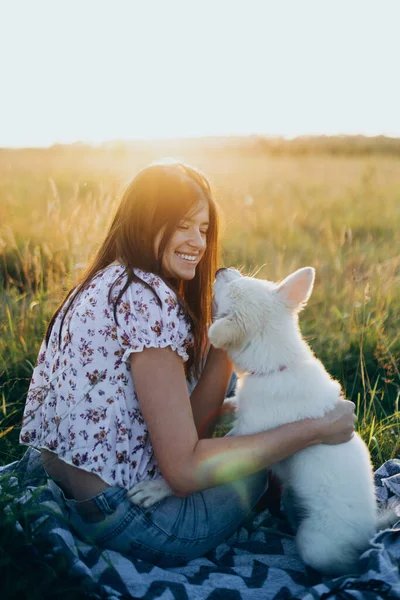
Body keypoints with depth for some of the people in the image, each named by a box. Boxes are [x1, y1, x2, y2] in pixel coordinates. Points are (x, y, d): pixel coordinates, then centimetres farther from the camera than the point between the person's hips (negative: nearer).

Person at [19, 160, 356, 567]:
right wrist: (315, 430, -17)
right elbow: (184, 469, -22)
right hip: (118, 515, -9)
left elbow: (187, 425, 3)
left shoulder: (107, 284, 8)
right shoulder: (147, 297, -21)